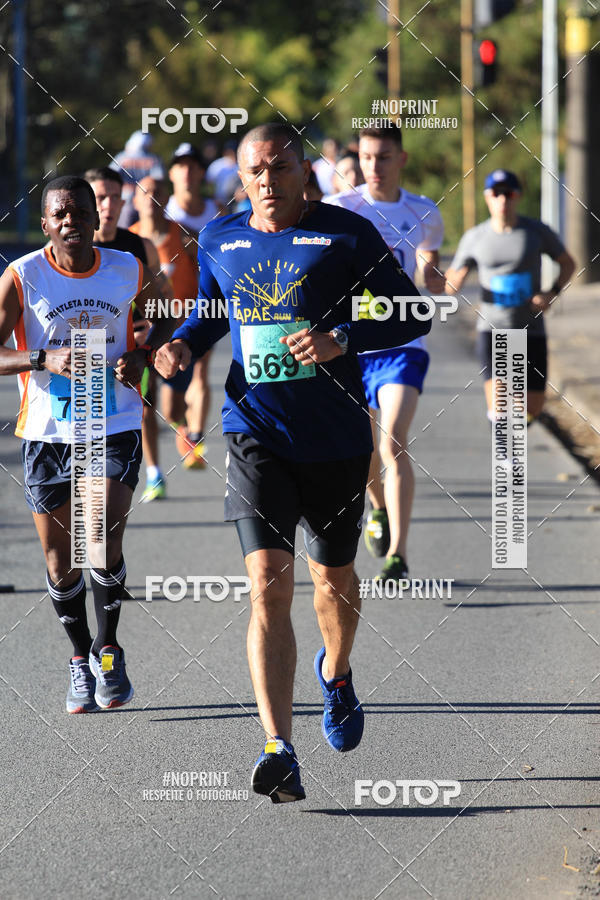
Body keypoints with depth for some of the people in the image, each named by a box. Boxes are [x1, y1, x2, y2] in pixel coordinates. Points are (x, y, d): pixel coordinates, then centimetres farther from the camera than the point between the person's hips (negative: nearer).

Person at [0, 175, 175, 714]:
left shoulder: (128, 271, -2)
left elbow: (169, 317, 15)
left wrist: (142, 355, -5)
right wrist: (45, 359, -26)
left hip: (116, 427, 0)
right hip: (48, 431, 0)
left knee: (104, 545, -14)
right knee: (61, 563, 6)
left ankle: (108, 649, 11)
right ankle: (81, 659, 30)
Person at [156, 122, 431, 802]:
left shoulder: (346, 235, -5)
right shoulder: (220, 239, 5)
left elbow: (414, 315, -3)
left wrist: (343, 339, -19)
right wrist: (181, 346, 0)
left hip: (336, 440, 0)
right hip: (256, 434, 1)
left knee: (333, 577, 16)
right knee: (268, 583, -15)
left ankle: (336, 675, 51)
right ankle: (278, 752, -20)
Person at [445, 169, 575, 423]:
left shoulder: (537, 231, -4)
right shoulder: (474, 238, -2)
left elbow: (568, 263, 9)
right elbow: (452, 285, 6)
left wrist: (552, 294, -9)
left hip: (531, 330, 1)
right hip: (492, 329, -1)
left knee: (533, 408, 8)